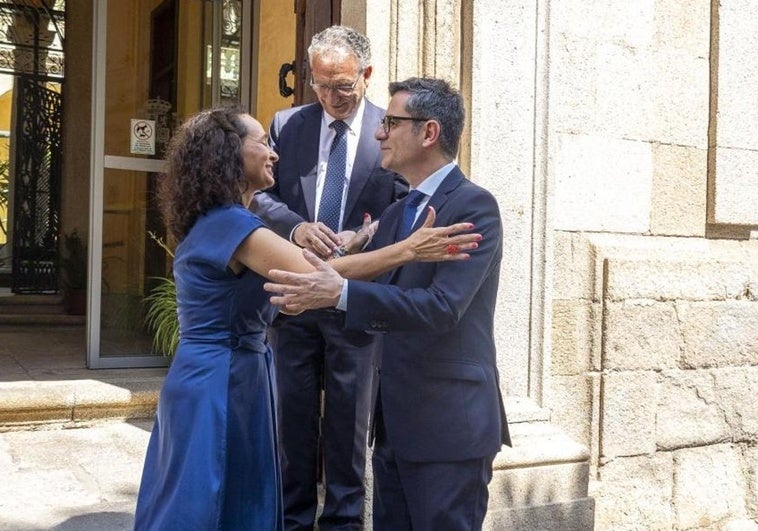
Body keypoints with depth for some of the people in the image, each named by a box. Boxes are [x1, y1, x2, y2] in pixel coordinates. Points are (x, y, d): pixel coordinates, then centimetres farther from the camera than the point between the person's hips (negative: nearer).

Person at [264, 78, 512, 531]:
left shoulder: (474, 206, -13)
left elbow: (442, 306, -25)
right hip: (395, 425, 8)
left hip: (449, 426, -8)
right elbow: (376, 297, 13)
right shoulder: (396, 214, 14)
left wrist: (341, 293, -32)